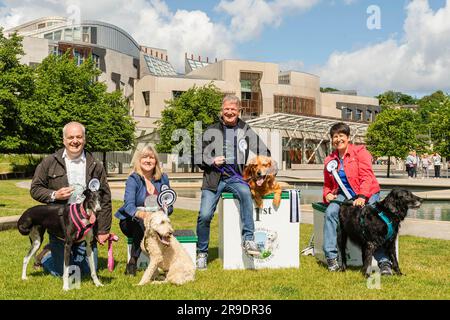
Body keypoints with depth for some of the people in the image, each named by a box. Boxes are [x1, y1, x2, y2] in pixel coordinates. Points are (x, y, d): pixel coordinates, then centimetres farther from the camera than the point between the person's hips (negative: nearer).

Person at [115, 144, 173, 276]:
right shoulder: (133, 179, -11)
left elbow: (169, 206, 2)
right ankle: (133, 261, -24)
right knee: (143, 222, -36)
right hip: (131, 222, -3)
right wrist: (140, 213, -50)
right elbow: (128, 205, -27)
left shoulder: (163, 178, 1)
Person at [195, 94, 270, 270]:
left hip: (235, 177, 0)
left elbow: (264, 153, 17)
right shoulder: (211, 131, 9)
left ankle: (248, 239, -28)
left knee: (245, 193, -34)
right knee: (204, 215, -13)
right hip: (214, 177, 0)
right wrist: (211, 161, -10)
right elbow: (198, 157, 9)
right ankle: (202, 253, 9)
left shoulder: (246, 131, 12)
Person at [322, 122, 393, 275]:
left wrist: (362, 197, -26)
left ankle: (384, 262, -24)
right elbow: (327, 184, 22)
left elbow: (366, 176, -12)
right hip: (344, 195, 3)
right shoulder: (330, 160, 13)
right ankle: (331, 257, -22)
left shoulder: (360, 151, -1)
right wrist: (327, 194, -2)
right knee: (330, 212, -26)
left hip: (367, 194, -3)